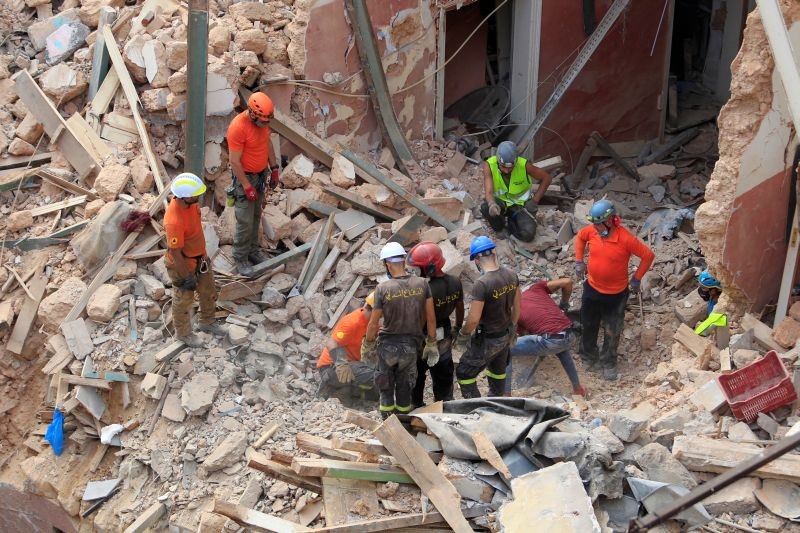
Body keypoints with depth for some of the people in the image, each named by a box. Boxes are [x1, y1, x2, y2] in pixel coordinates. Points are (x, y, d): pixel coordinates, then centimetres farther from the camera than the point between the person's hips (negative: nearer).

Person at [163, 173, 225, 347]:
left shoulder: (189, 202, -15)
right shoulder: (174, 221, -40)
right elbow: (175, 253, -29)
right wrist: (187, 277, -18)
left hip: (200, 258, 8)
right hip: (183, 264, -8)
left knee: (209, 293, 26)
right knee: (183, 300, 18)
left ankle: (207, 322, 51)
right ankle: (183, 333, 43)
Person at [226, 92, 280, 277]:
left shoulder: (263, 121, -7)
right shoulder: (238, 128, -30)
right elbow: (235, 162, -24)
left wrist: (274, 169, 12)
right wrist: (247, 187, -20)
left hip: (261, 175, 7)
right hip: (245, 178, -7)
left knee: (256, 217, 19)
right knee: (245, 222, 0)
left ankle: (253, 250, 35)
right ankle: (240, 259, 15)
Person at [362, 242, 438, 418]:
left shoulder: (382, 288, -16)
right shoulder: (421, 284, -8)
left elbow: (373, 323, -11)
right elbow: (430, 318, -4)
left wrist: (367, 346, 4)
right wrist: (432, 344, 8)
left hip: (388, 344, -2)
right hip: (411, 345, 2)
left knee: (386, 388, 14)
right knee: (404, 388, 17)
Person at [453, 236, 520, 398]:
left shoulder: (482, 284, -30)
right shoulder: (511, 275, -7)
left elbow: (474, 319, -27)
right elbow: (516, 307, 6)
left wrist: (463, 334, -8)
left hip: (488, 340, -7)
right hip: (506, 336, 7)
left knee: (464, 373, 7)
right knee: (498, 371, 27)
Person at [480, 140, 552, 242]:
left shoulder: (523, 165, -25)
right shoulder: (489, 165, -25)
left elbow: (547, 178, -12)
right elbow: (488, 192, -33)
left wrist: (534, 201, -15)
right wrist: (492, 204, -56)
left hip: (521, 203, 0)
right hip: (501, 201, 0)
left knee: (527, 234, -26)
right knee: (485, 207, -36)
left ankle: (511, 223, 10)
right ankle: (498, 225, 1)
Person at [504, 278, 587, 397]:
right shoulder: (535, 288, 19)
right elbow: (567, 282, 12)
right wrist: (564, 304, 30)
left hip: (550, 340, -5)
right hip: (569, 335, 5)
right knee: (562, 348, 43)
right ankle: (577, 388, 49)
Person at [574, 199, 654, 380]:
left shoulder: (626, 239, -29)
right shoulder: (591, 231, -15)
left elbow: (648, 255, -18)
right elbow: (580, 237, 9)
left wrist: (636, 278, -13)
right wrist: (579, 260, 2)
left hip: (616, 294, -4)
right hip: (592, 288, 4)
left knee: (612, 331, 13)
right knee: (588, 325, 21)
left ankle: (608, 363, 33)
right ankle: (589, 357, 44)